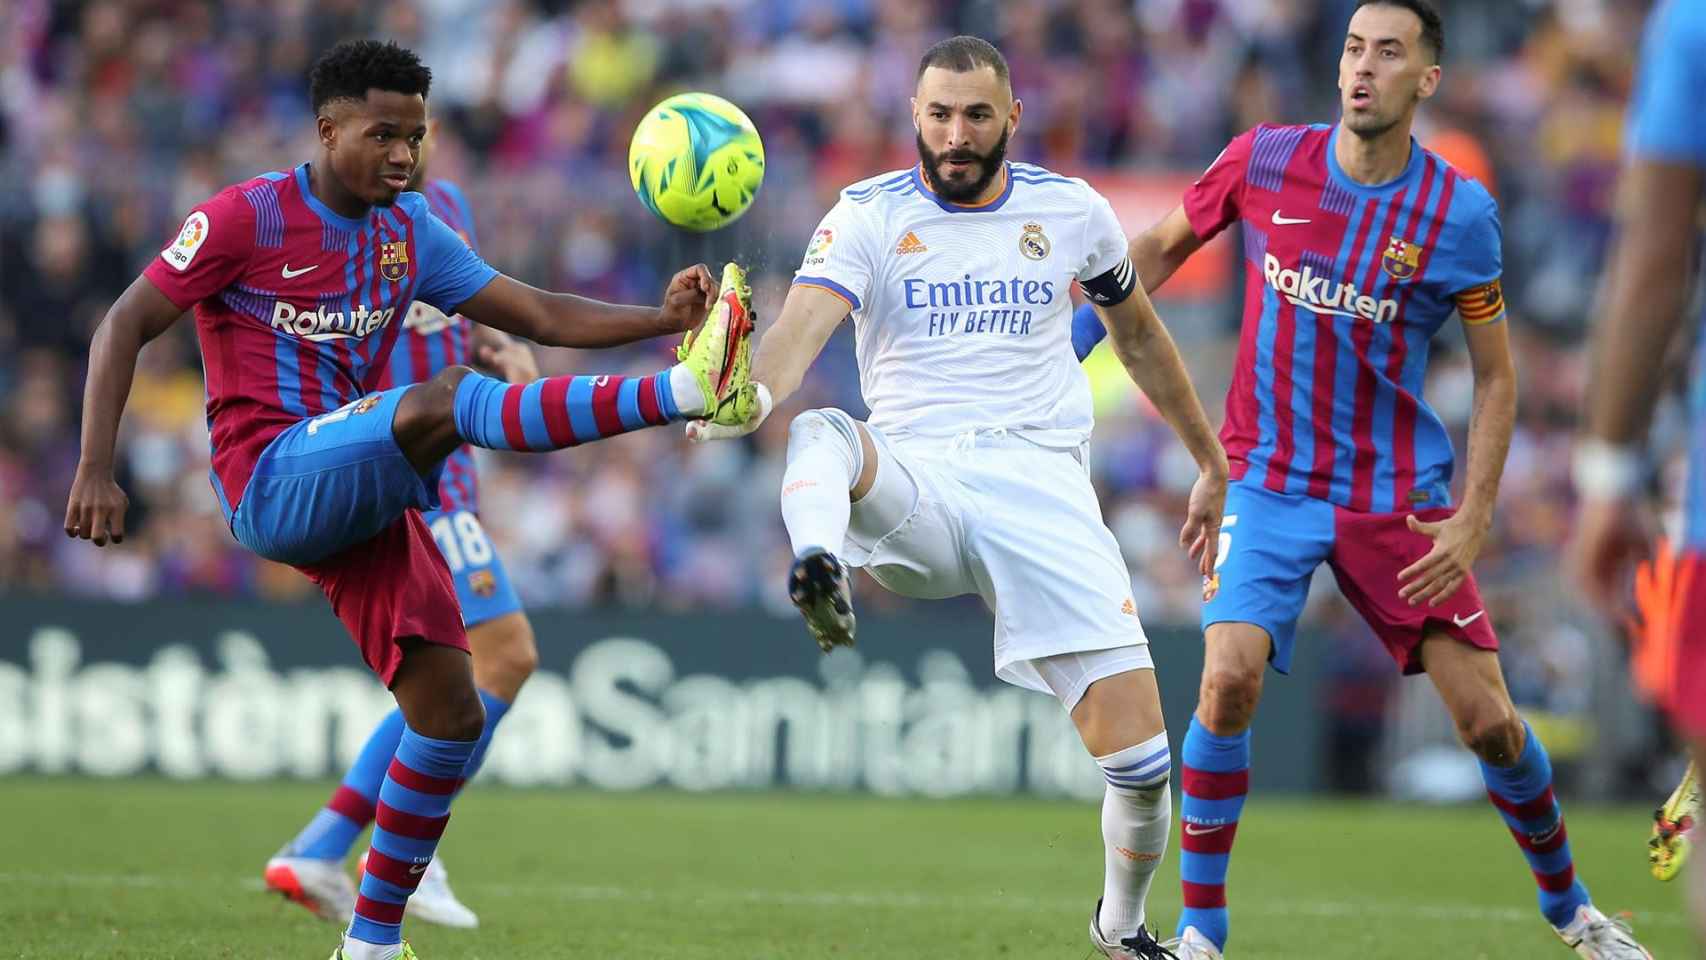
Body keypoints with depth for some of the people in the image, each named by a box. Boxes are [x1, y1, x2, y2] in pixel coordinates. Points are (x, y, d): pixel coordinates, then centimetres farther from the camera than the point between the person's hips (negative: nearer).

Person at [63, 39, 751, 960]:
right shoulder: (248, 216, -4)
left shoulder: (410, 235, 13)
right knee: (451, 398, -31)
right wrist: (95, 469, -17)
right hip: (273, 479, -7)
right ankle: (681, 392, -44)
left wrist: (659, 318, -7)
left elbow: (543, 315, 10)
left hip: (364, 497, 7)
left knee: (449, 710, -1)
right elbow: (126, 324, -5)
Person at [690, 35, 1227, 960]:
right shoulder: (869, 216, 1)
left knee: (1140, 759, -8)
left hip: (1042, 486, 1)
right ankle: (818, 573, -68)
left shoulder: (1070, 210, 9)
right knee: (822, 434, -36)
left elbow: (1138, 335, 26)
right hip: (915, 488, -1)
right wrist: (752, 394, -39)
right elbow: (801, 328, -16)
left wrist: (1213, 464, 31)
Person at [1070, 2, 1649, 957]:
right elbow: (1163, 246, 13)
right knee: (1230, 675, -22)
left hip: (1398, 498, 0)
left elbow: (1496, 377, -1)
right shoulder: (1263, 163, -5)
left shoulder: (1461, 213, -8)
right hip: (1271, 483, 0)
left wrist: (1472, 522, -9)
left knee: (1488, 718, -2)